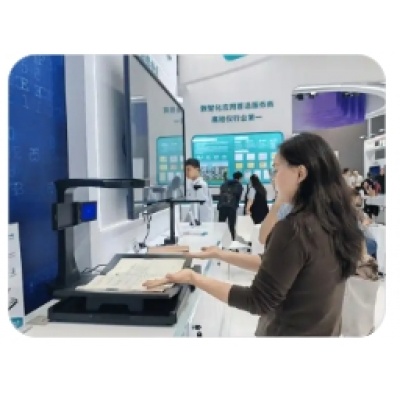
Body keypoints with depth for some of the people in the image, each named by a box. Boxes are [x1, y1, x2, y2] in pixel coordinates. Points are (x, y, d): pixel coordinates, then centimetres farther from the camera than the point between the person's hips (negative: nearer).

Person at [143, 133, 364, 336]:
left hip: (293, 333, -7)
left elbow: (259, 301, -21)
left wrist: (193, 278, -19)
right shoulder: (335, 221, -3)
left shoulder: (294, 229, -29)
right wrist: (221, 254, 7)